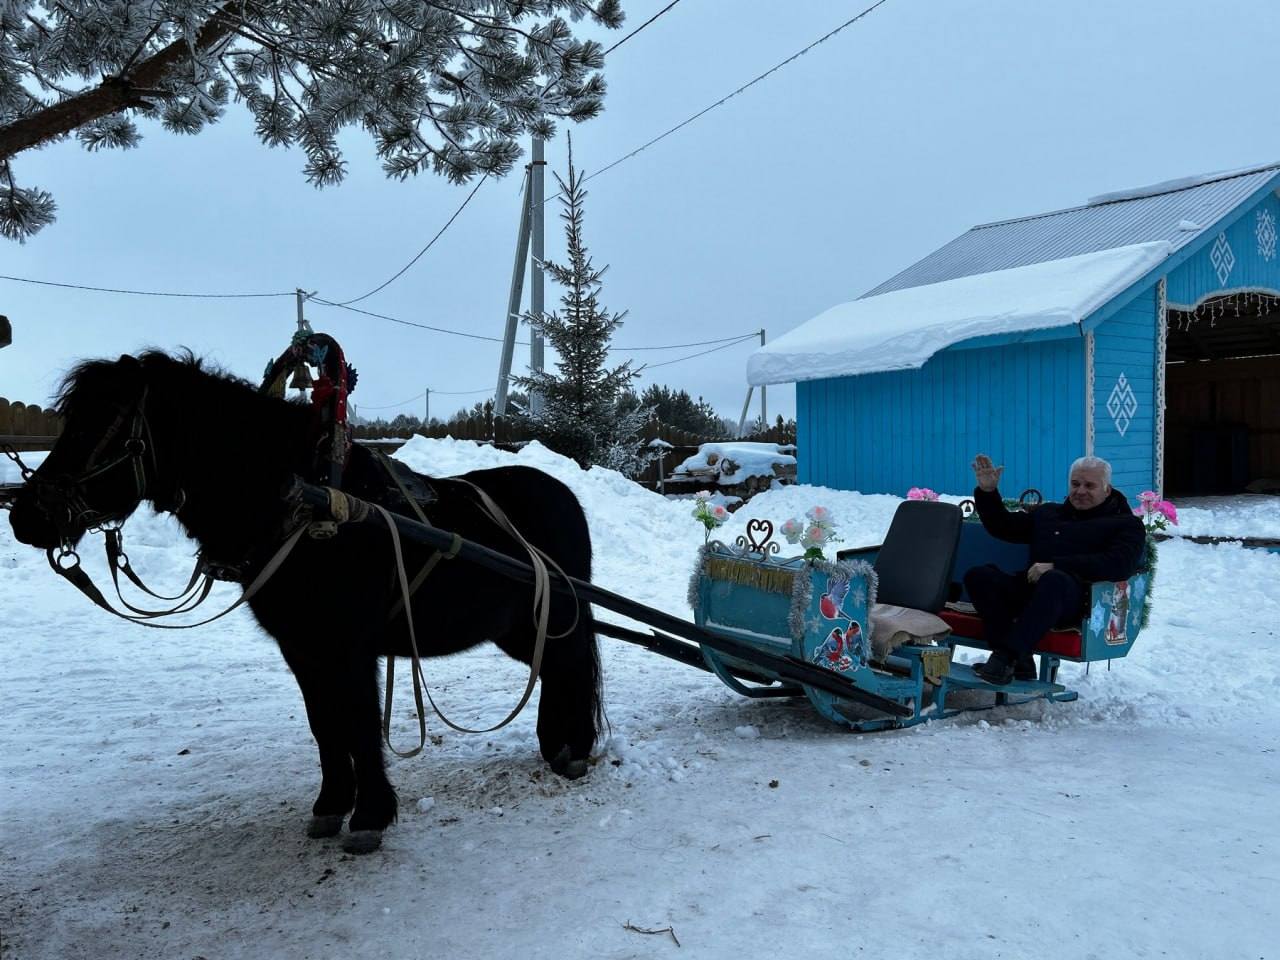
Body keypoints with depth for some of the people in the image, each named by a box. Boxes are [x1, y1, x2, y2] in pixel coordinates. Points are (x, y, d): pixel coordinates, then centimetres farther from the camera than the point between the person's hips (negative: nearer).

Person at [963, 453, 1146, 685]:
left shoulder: (1127, 524, 16)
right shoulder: (1048, 513, 33)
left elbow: (1118, 565, -5)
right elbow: (1002, 527, 37)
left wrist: (1055, 566, -14)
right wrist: (987, 492, 20)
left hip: (1078, 598, -5)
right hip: (1029, 589, 5)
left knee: (1054, 580, -40)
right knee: (979, 575, -23)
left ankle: (1006, 657, -42)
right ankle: (1019, 662, -33)